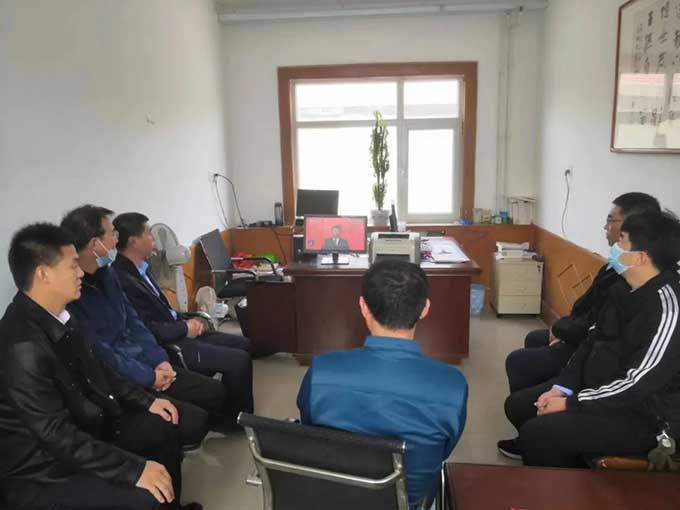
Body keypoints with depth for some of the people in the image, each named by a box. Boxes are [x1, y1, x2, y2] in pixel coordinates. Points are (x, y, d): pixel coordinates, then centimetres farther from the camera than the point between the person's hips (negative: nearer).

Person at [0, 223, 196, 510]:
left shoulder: (57, 315, -3)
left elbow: (92, 372, 11)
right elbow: (58, 436, -29)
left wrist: (146, 401, 6)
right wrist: (134, 469, -28)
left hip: (80, 429, 9)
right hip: (42, 468, -9)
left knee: (163, 429, 11)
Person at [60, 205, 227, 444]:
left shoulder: (106, 273, 8)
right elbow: (99, 354, -23)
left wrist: (159, 360, 0)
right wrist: (148, 377, -15)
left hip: (144, 363, 9)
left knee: (214, 392, 7)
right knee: (192, 421, -18)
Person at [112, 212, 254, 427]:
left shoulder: (139, 269, 8)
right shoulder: (122, 280, -23)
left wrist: (187, 321, 0)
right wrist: (185, 328, -12)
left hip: (177, 333, 10)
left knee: (242, 344, 11)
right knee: (239, 360, -14)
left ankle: (238, 412, 24)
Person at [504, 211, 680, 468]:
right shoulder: (625, 287, 3)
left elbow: (637, 385, -26)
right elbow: (594, 339, 8)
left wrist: (570, 403, -19)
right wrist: (563, 385, -3)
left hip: (643, 415, -9)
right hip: (598, 386, 9)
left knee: (536, 434, -21)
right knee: (517, 405, 5)